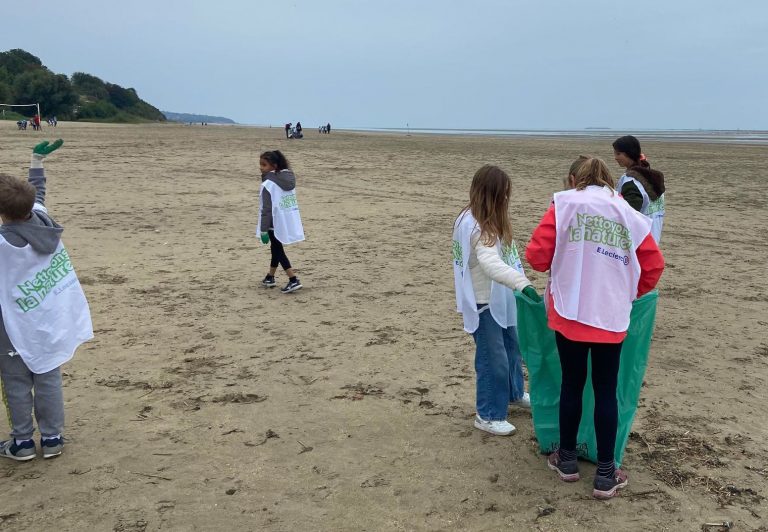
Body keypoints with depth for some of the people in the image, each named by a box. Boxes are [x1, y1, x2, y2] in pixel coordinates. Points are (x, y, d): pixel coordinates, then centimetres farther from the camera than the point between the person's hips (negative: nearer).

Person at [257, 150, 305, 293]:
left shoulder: (268, 184, -18)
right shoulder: (289, 179, 4)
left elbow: (266, 209, -19)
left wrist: (263, 229, -15)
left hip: (276, 224, -7)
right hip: (289, 222, 7)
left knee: (278, 252, 3)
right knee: (276, 249, 21)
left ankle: (293, 280, -6)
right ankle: (270, 277, 31)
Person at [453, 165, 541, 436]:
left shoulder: (490, 220, 7)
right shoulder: (473, 224, -24)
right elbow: (490, 263, -37)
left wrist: (521, 283, 8)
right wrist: (523, 284, -47)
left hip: (500, 297, 10)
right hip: (482, 302, -10)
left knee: (512, 347, 24)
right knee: (493, 359, -2)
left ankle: (514, 393, 46)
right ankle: (488, 416, 14)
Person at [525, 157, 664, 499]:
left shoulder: (563, 205, 0)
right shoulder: (630, 215, 7)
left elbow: (537, 255, -7)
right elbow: (654, 266, 4)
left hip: (569, 313, -1)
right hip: (611, 318, 1)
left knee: (571, 385, 14)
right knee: (606, 391, 9)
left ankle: (567, 459, 27)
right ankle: (605, 474, 15)